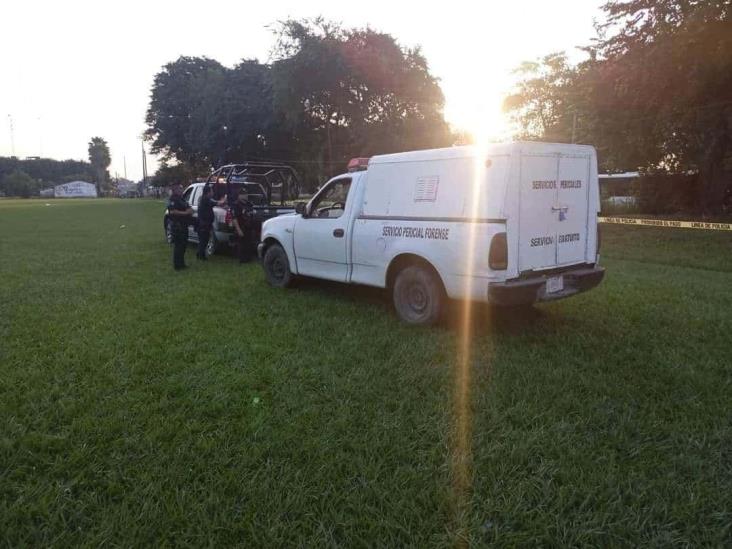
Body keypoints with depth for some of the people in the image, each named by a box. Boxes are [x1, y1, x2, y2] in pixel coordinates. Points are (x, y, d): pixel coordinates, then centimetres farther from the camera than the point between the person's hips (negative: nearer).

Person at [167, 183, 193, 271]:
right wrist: (185, 213, -21)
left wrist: (190, 210, 2)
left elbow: (189, 209, 26)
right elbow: (172, 212, -25)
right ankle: (177, 265, -2)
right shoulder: (172, 200, -12)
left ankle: (181, 263, 24)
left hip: (183, 225, 10)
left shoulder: (181, 199, 19)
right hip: (177, 226, -10)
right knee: (178, 245, -7)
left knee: (183, 244, 14)